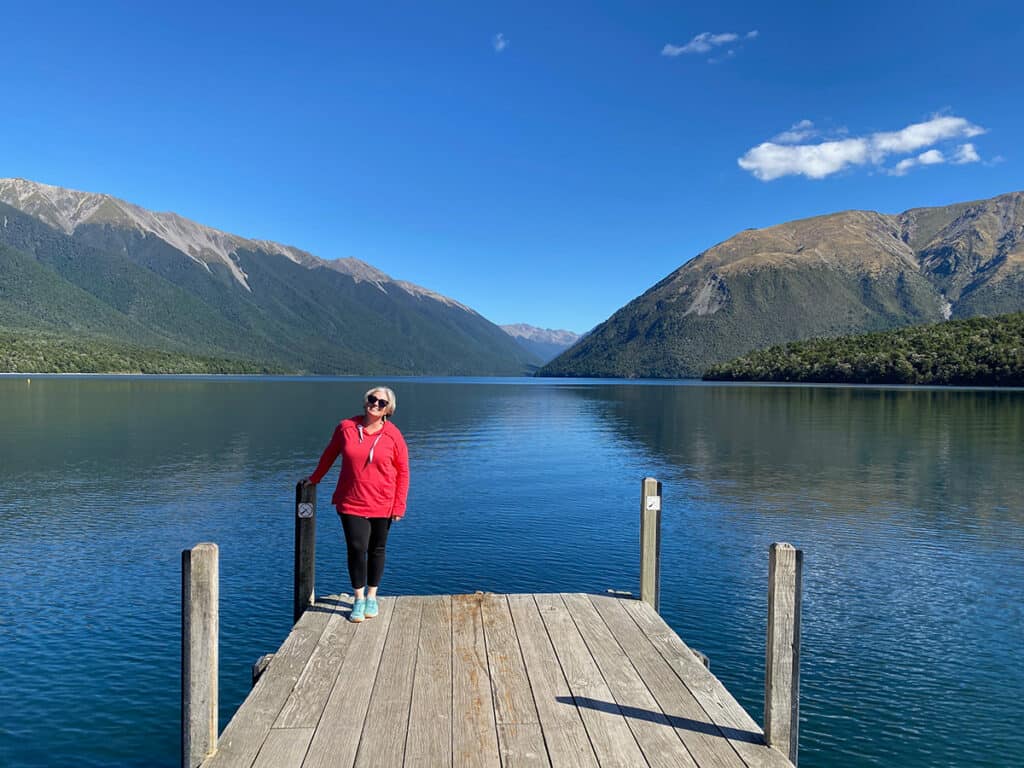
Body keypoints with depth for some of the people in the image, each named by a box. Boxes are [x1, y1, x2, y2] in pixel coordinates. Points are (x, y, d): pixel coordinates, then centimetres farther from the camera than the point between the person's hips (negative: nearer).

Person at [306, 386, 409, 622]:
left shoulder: (393, 435, -6)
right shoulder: (346, 427, -4)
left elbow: (403, 472, -2)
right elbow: (329, 454, 13)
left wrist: (399, 506, -5)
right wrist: (315, 478, 23)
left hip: (382, 505, 0)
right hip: (351, 503, 0)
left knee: (376, 550, 11)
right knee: (356, 548, -6)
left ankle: (371, 597, 28)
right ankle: (358, 600, 11)